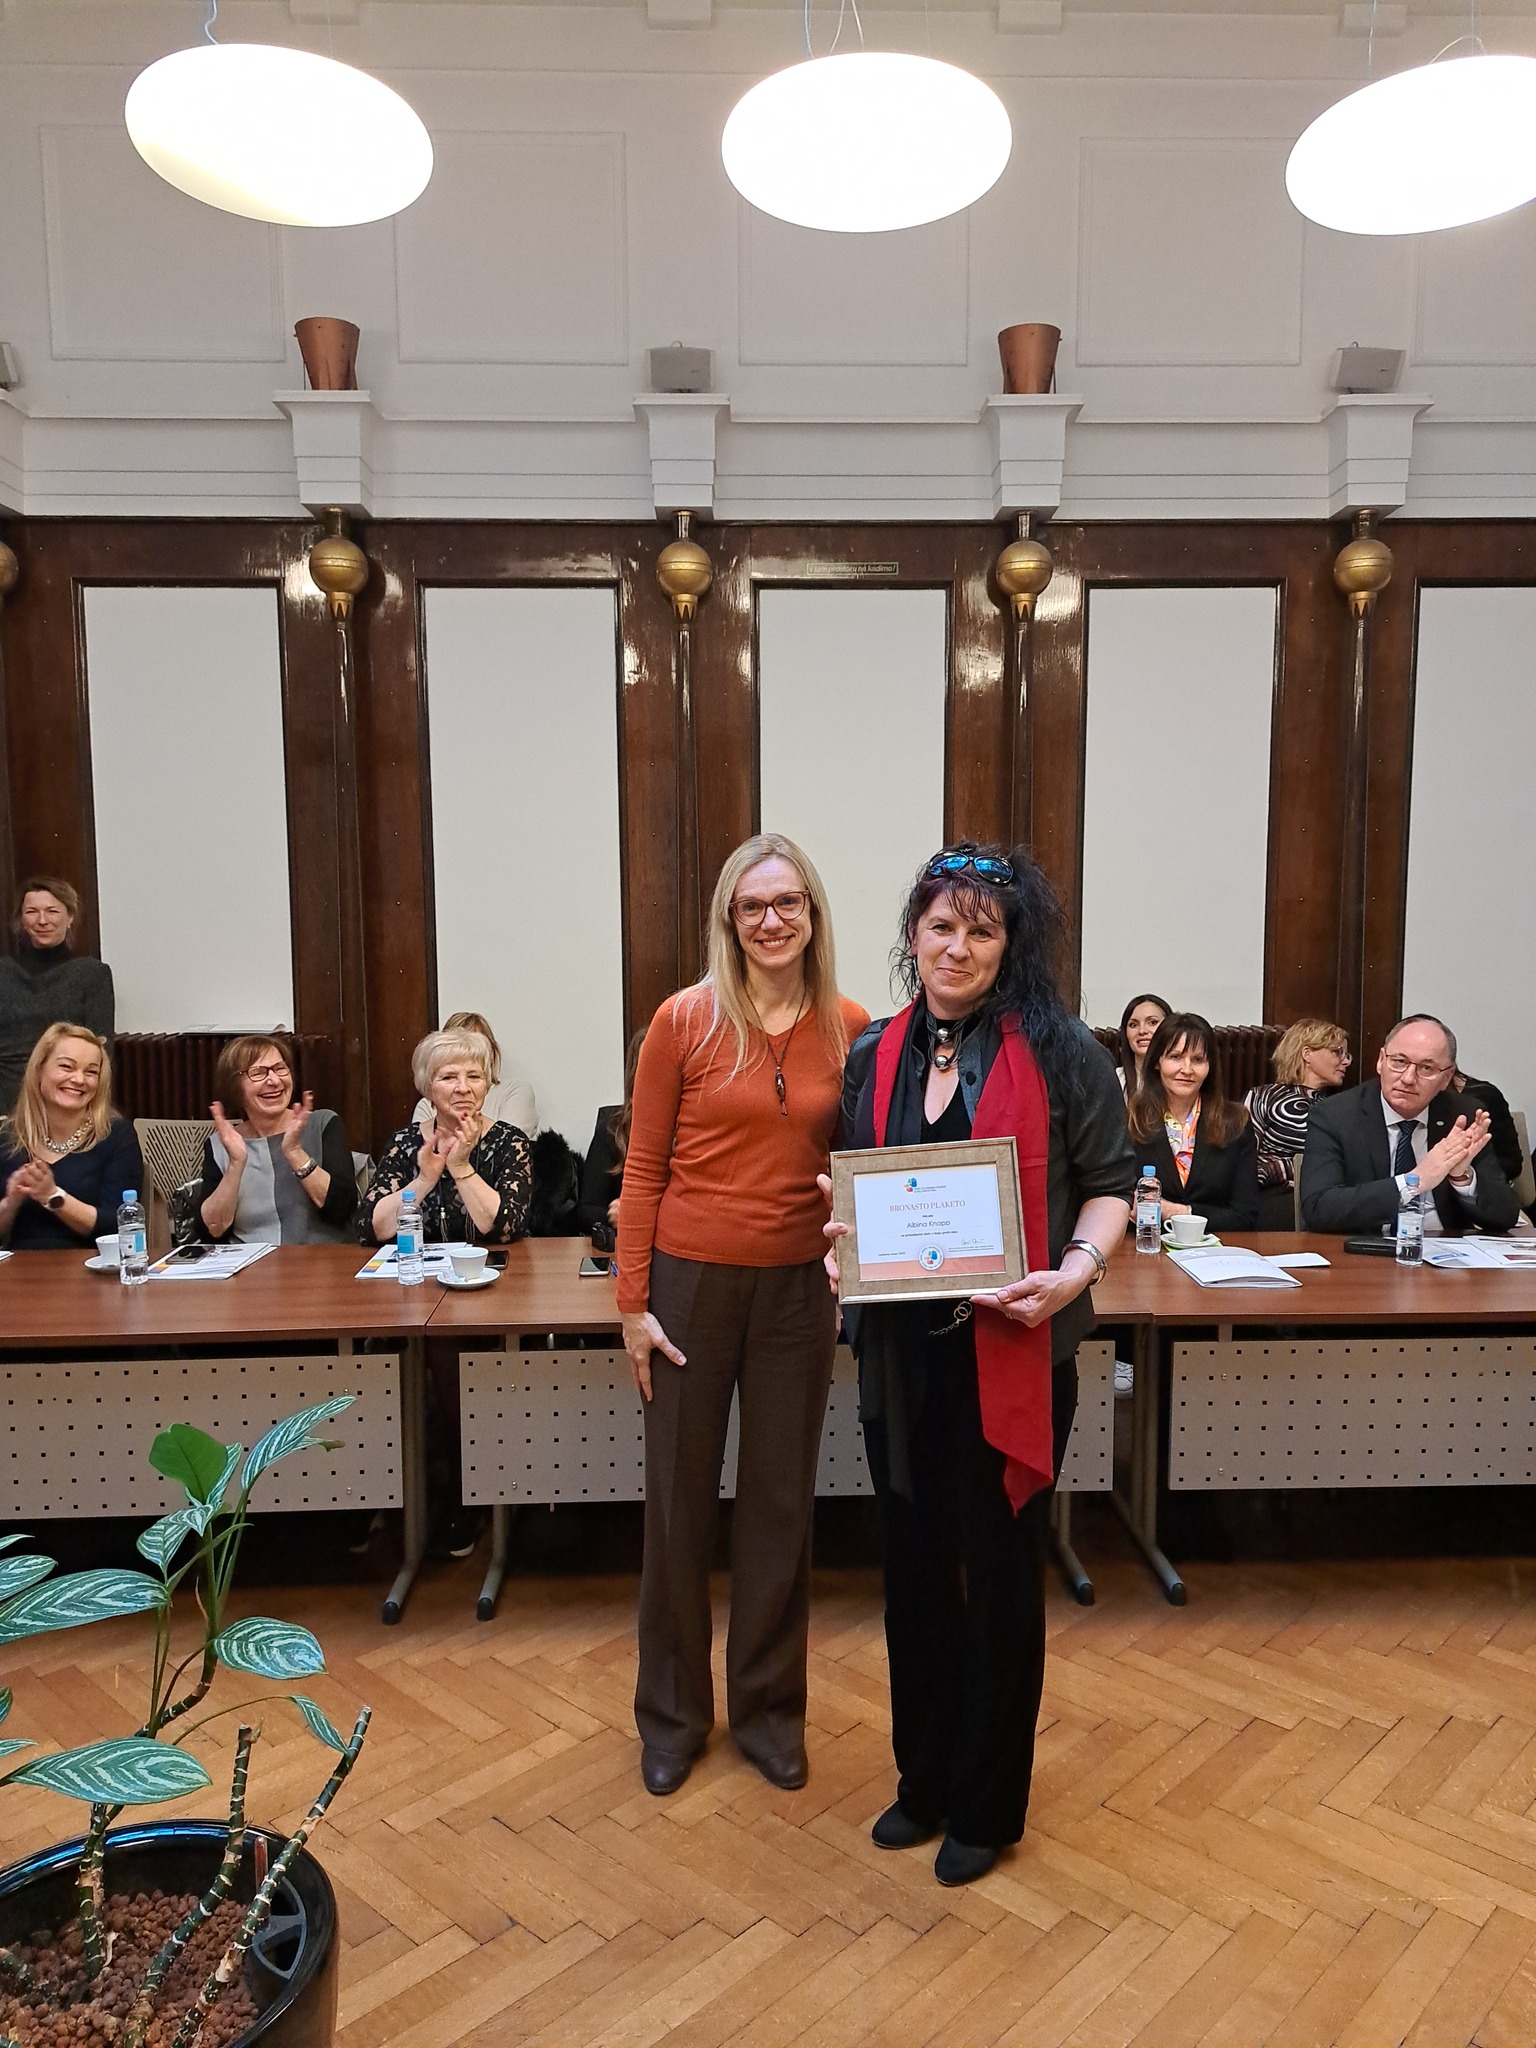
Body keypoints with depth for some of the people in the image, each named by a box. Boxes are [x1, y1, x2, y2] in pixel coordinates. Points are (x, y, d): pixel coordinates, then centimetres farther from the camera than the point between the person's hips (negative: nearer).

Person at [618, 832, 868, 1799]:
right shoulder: (685, 1020, -7)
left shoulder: (851, 1030, -1)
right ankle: (673, 1713, 31)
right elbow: (643, 1170, -4)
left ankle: (770, 1707, 34)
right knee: (679, 1496, 10)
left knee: (782, 1499, 13)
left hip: (798, 1285, 2)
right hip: (691, 1279, -2)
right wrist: (633, 1303, -6)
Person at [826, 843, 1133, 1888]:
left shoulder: (1060, 1049, -6)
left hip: (1013, 1349, -4)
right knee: (914, 1562, 15)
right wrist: (846, 1239, -3)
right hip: (902, 1344, 4)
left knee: (999, 1568, 8)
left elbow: (1112, 1182, -3)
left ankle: (987, 1805, 29)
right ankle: (924, 1778, 36)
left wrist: (1075, 1270, -19)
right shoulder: (876, 1055, 7)